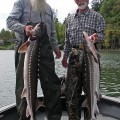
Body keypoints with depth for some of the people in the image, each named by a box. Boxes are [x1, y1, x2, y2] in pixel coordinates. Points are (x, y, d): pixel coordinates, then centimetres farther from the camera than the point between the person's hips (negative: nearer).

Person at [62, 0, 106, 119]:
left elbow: (101, 33, -2)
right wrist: (65, 56, 16)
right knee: (71, 89, 3)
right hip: (74, 56, 3)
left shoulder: (97, 16, 6)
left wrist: (96, 36, -25)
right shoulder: (70, 17, 16)